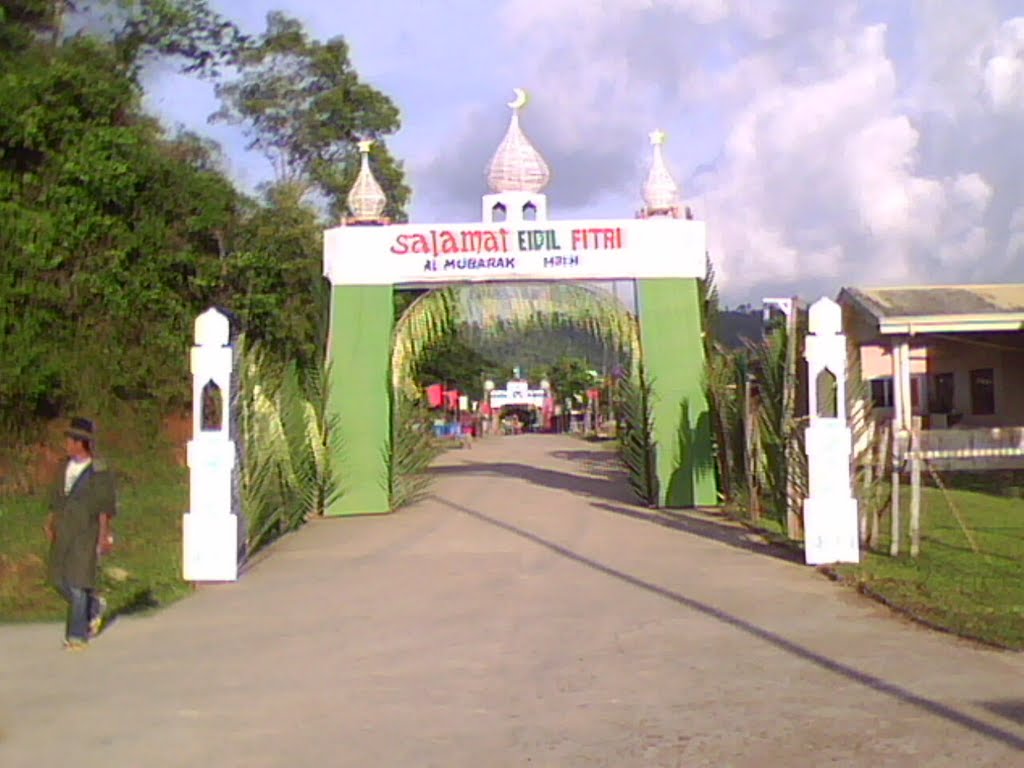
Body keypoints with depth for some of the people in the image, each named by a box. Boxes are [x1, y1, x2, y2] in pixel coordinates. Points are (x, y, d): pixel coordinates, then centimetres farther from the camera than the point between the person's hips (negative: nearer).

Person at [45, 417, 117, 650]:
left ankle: (77, 635, 2)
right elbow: (58, 498, 17)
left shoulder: (98, 472, -7)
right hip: (63, 533, 7)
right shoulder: (66, 467, 11)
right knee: (60, 579, 8)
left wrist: (104, 535, -9)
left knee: (78, 583, -6)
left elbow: (105, 507, -6)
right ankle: (95, 605, 33)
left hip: (86, 533, -6)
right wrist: (51, 523, 9)